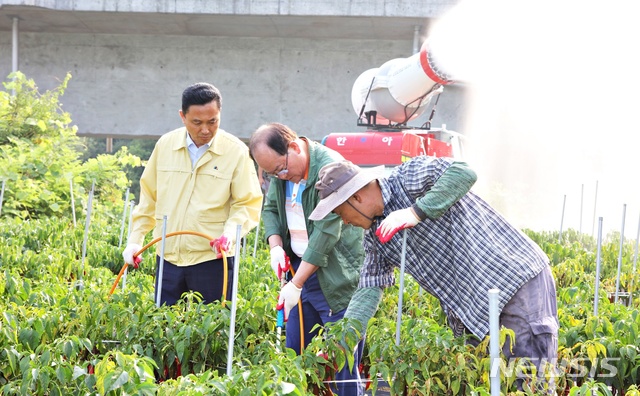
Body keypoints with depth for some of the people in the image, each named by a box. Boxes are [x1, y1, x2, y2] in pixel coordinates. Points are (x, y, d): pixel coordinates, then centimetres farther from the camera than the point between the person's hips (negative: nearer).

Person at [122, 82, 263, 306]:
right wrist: (135, 240, 11)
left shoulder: (236, 151, -5)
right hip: (168, 256, 3)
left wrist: (230, 232, -21)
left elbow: (248, 204, -3)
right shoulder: (165, 145, 5)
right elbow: (149, 197, 15)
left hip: (213, 259, -3)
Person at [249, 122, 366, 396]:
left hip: (335, 277, -8)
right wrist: (276, 246, -2)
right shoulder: (280, 170, 5)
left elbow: (327, 232, -23)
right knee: (294, 353, 9)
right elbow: (270, 208, 18)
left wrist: (296, 284, -22)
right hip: (299, 268, 8)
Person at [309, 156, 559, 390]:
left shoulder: (409, 178, -12)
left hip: (519, 279, -9)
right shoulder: (374, 236, 13)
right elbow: (369, 289, 13)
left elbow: (463, 173, -27)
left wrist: (416, 212, -28)